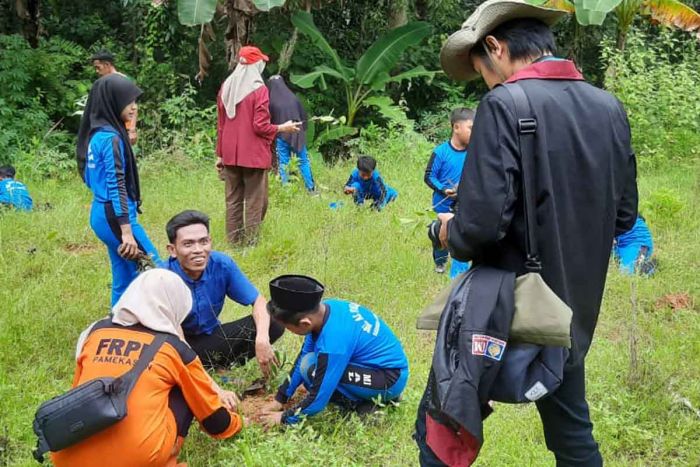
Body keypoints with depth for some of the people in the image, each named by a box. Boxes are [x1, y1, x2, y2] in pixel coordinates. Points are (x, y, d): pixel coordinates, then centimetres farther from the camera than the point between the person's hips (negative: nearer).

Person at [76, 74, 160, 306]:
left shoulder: (97, 134, 10)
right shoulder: (111, 138, -17)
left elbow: (93, 177, 17)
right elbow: (117, 186, -22)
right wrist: (127, 232, -24)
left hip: (101, 213, 9)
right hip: (114, 216, -9)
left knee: (125, 278, 15)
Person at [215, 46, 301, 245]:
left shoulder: (226, 87, 6)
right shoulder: (259, 89, -11)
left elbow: (220, 125, 10)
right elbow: (261, 126, -12)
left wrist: (219, 154, 15)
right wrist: (282, 128, 4)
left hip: (230, 155, 5)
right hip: (254, 155, -5)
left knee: (233, 200, 10)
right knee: (255, 202, 2)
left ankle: (233, 242, 12)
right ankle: (250, 242, 2)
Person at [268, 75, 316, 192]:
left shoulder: (271, 101, -9)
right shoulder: (293, 97, -2)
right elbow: (303, 116, 4)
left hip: (281, 136, -2)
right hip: (297, 134, 2)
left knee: (283, 163, 5)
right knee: (303, 161, 10)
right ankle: (311, 187, 12)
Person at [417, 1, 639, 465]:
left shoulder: (505, 105, -18)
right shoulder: (610, 108, 3)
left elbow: (482, 222, -24)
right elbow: (623, 216, 10)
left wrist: (452, 233, -3)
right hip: (573, 310, 7)